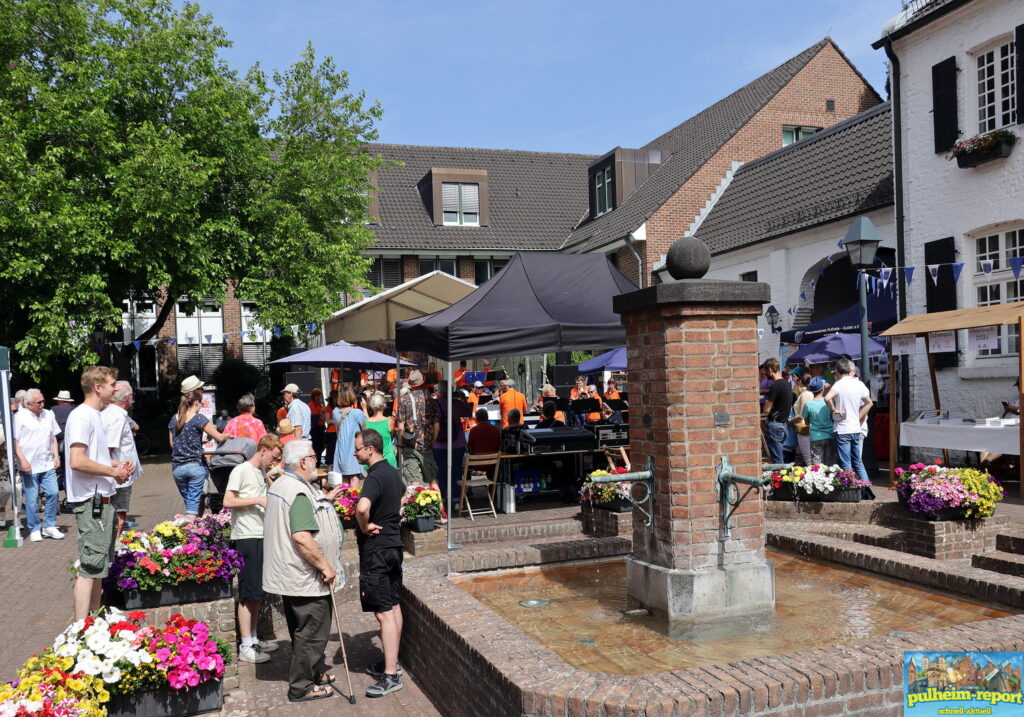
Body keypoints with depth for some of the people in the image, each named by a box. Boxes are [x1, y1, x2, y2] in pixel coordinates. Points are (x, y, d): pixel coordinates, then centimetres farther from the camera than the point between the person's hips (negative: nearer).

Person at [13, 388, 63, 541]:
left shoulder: (48, 415, 10)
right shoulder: (19, 417, -4)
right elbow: (14, 441, -6)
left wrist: (56, 455, 7)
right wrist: (23, 461, -14)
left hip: (48, 464, 4)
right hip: (29, 466, -4)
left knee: (53, 493, -1)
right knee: (32, 499, 2)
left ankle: (49, 526, 13)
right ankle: (34, 530, 14)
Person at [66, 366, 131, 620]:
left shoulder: (94, 416, 16)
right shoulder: (82, 417, -16)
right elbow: (77, 461, -26)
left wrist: (117, 466, 10)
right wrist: (113, 472, -16)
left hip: (102, 500, 11)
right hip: (92, 502, -11)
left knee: (100, 564, 17)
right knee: (90, 566, -7)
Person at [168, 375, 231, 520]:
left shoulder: (174, 419, 7)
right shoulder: (199, 419, -9)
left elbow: (172, 444, 15)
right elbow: (219, 438, -7)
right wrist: (227, 435, 14)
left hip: (177, 467, 5)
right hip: (195, 466, -5)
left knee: (188, 502, 17)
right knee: (193, 504, -3)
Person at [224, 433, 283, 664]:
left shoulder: (262, 474, 17)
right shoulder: (241, 471, -8)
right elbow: (228, 501, -17)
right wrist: (258, 500, -19)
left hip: (262, 537, 9)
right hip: (247, 538, -8)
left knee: (258, 593, 14)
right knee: (248, 594, -4)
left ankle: (253, 639, 25)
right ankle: (246, 647, 3)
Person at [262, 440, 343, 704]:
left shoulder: (279, 485, 9)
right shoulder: (299, 492, -24)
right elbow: (301, 536, -33)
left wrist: (324, 500, 24)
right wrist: (325, 566, -24)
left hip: (287, 574, 11)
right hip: (305, 578, -11)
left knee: (303, 629, 22)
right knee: (312, 632, 2)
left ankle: (316, 671, 37)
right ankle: (302, 687, 12)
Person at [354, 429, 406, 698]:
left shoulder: (375, 476, -20)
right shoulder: (392, 472, 10)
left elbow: (362, 507, -39)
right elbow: (403, 494, 31)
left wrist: (364, 527, -20)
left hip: (376, 549, -10)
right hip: (393, 543, 10)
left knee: (384, 612, -7)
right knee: (394, 606, 16)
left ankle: (390, 676, -4)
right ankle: (392, 662, 28)